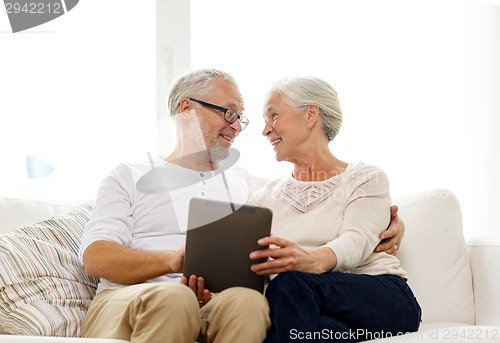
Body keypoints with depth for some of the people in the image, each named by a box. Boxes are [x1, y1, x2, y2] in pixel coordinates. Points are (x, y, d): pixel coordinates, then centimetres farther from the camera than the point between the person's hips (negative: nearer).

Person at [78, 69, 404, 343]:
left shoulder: (250, 184, 30)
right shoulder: (130, 177, 20)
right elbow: (96, 257, 3)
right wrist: (171, 261, -16)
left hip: (214, 307, 3)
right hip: (125, 303, -2)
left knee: (247, 300, -35)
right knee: (173, 298, -40)